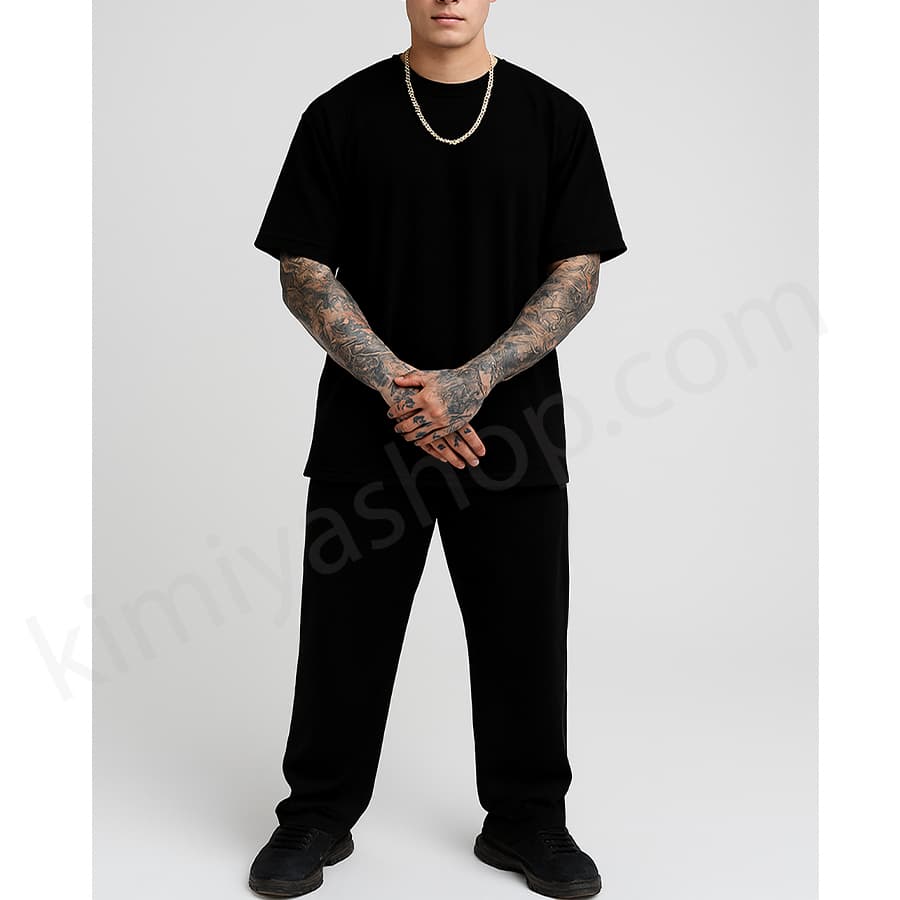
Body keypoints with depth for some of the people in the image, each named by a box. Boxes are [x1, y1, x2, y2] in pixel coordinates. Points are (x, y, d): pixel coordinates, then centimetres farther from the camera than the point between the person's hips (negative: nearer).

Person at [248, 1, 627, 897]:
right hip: (366, 431, 0)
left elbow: (577, 275, -1)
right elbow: (305, 274, -2)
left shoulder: (553, 117, 4)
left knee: (523, 630, 8)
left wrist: (472, 382, -14)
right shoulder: (341, 116, 2)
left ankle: (526, 819, 28)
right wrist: (400, 387, -14)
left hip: (508, 428, 1)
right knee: (345, 629, 8)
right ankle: (318, 816, 28)